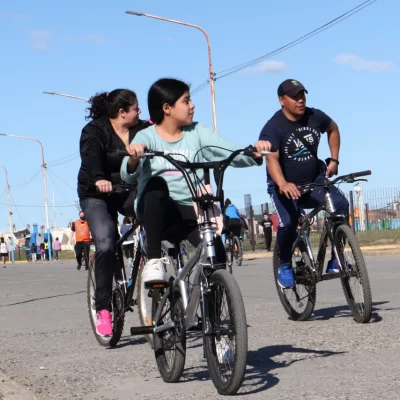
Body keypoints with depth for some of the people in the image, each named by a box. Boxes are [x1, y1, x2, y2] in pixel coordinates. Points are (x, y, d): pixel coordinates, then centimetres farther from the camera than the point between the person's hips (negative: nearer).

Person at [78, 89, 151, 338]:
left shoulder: (142, 129, 0)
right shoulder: (95, 131, -13)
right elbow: (91, 156, -31)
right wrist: (98, 179, -51)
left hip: (130, 191, 4)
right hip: (98, 195, -3)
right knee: (106, 244, -22)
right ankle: (103, 308, -13)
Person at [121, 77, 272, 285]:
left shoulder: (197, 133, 5)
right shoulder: (146, 137, -2)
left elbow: (233, 153, -5)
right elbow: (128, 175, -20)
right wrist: (133, 159, -43)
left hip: (190, 210, 2)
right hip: (156, 212, -2)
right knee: (156, 184, -33)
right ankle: (154, 260, -24)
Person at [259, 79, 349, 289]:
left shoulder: (315, 117, -3)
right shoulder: (272, 128, -18)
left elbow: (333, 129, 19)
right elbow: (272, 159, -33)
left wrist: (333, 160, 10)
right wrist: (282, 184, -51)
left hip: (314, 180, 4)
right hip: (285, 186, -4)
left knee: (341, 204, -23)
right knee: (288, 223, -28)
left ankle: (336, 258, -6)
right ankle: (284, 265, 2)